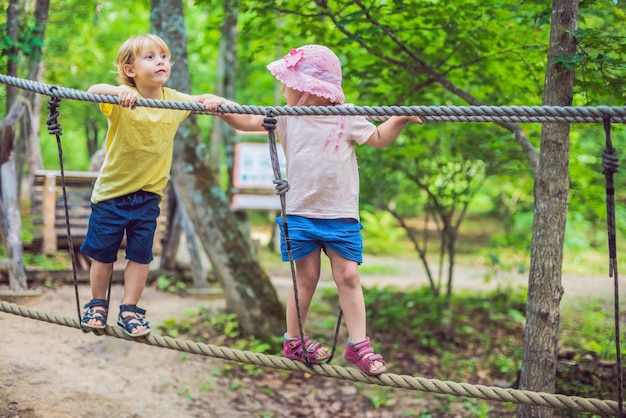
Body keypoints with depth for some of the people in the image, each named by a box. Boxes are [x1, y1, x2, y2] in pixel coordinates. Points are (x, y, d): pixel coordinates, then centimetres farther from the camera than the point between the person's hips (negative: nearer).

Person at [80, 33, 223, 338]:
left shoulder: (174, 101, -3)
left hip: (148, 194, 3)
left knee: (140, 255, 4)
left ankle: (130, 310, 17)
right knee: (102, 253, 9)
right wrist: (118, 91, -53)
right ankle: (97, 305, 28)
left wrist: (211, 100, -12)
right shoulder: (123, 101, -16)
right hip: (112, 190, -3)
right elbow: (93, 91, -33)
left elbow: (201, 102, 12)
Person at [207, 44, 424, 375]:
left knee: (348, 276, -3)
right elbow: (249, 122, 8)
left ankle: (358, 344, 2)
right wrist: (224, 108, -9)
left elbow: (378, 138, 7)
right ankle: (293, 340, 21)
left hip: (341, 215, -1)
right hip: (300, 213, 1)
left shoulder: (346, 119, -2)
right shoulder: (286, 119, 4)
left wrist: (400, 119, -9)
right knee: (306, 278, 6)